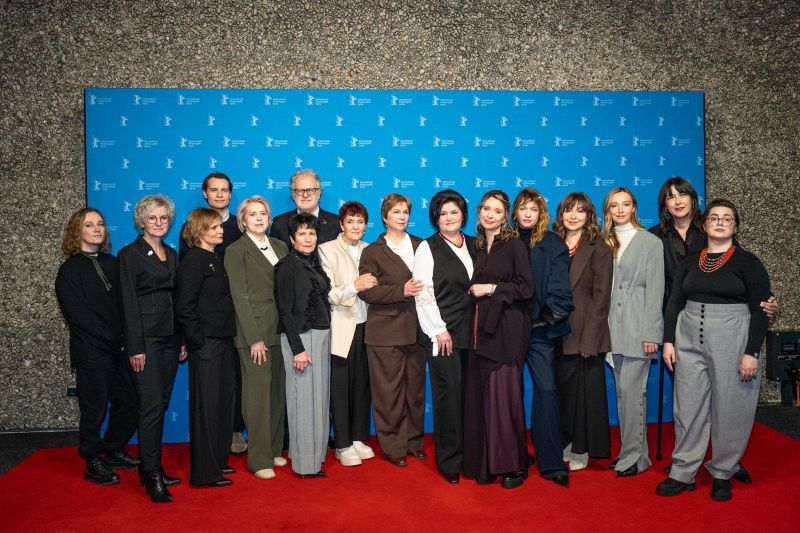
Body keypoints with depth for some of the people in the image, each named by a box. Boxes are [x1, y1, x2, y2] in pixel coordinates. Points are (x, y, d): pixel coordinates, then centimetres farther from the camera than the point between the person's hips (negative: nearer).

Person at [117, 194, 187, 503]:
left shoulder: (171, 254, 14)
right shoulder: (129, 255, -3)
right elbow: (128, 303, -9)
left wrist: (183, 340, 10)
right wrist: (135, 347, -14)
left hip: (170, 337, 6)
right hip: (146, 337, -6)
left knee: (161, 403, 10)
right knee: (152, 405, -7)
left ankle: (151, 467, 20)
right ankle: (152, 477, 0)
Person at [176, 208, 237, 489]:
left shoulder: (216, 260, 15)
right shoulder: (192, 261, -11)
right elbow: (184, 307, -15)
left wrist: (228, 337, 11)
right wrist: (199, 341, -15)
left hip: (223, 341, 9)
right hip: (205, 344, -9)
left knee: (224, 400, 14)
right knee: (206, 405, -1)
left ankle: (218, 460, 28)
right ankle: (205, 472, 10)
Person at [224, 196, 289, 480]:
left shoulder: (280, 247, 14)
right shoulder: (236, 251, -1)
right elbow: (239, 296, -7)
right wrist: (254, 337, -12)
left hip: (281, 330, 5)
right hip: (254, 332, -5)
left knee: (278, 392, 9)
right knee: (258, 393, -1)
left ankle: (274, 449, 23)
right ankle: (259, 459, 9)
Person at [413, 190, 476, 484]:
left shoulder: (474, 245, 13)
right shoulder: (428, 248, -1)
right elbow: (423, 293, -7)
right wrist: (439, 330, -10)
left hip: (471, 331, 4)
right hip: (443, 333, -4)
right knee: (449, 393, -3)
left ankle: (469, 453, 20)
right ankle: (449, 460, 9)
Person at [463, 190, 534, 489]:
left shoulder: (514, 246, -3)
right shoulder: (478, 248, 15)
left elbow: (526, 288, -9)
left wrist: (492, 289, -9)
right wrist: (475, 291, 4)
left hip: (507, 330, -6)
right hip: (482, 329, 6)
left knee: (505, 396, -5)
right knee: (482, 397, 6)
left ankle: (514, 465, 9)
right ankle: (486, 463, 16)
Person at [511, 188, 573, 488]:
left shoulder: (553, 245, 3)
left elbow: (559, 286, -3)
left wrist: (548, 315, -12)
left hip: (540, 328, -2)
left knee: (546, 389, -5)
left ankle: (551, 462, 3)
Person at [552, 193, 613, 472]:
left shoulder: (599, 250, -3)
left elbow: (600, 297, -8)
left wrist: (589, 339, -15)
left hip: (582, 333, -4)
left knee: (583, 392, 5)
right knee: (560, 391, 10)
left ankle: (581, 450, 19)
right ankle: (563, 445, 24)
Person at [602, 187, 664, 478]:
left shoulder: (650, 242, 0)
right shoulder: (605, 243, 13)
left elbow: (655, 290, -5)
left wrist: (651, 334, -10)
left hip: (637, 329, -5)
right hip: (613, 328, 5)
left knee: (632, 391, -6)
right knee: (622, 392, 9)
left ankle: (635, 456, 6)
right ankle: (629, 451, 20)